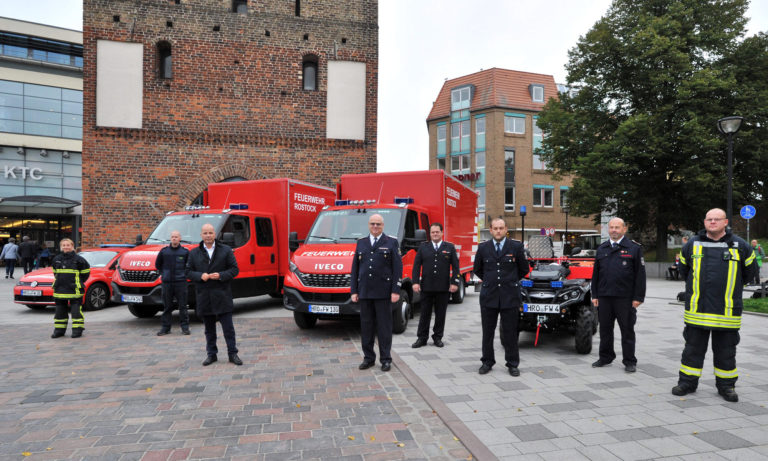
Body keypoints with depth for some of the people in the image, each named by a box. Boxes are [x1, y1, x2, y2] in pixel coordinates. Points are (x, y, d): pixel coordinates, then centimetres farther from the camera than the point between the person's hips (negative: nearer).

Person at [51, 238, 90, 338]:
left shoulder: (78, 259, -6)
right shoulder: (56, 259, 9)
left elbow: (85, 273, 2)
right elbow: (55, 272, 25)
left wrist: (78, 283, 3)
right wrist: (59, 282, 16)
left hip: (74, 290, -5)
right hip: (60, 290, 5)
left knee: (76, 310, -4)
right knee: (60, 311, 12)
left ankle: (77, 330, 3)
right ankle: (59, 330, 22)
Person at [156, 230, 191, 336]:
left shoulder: (185, 252, 1)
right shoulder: (164, 251, 6)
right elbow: (157, 264, 19)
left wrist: (184, 274, 2)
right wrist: (163, 273, 11)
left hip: (180, 282, -2)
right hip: (167, 282, 2)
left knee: (182, 305, 0)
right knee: (167, 306, 8)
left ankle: (185, 327, 8)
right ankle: (165, 327, 16)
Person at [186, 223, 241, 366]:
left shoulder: (226, 250, 2)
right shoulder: (194, 253, 8)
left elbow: (234, 269, 0)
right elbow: (188, 272, 7)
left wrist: (220, 275, -16)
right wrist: (200, 276, -12)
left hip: (222, 295, -2)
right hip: (204, 297, 2)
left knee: (228, 327, 0)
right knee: (209, 328, 12)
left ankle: (233, 354, 9)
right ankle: (211, 354, 23)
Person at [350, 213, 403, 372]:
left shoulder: (392, 243, 3)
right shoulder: (361, 243, 13)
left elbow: (397, 268, -2)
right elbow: (355, 268, 12)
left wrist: (395, 291, -10)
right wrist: (354, 291, 5)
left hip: (383, 292, -3)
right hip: (364, 293, 4)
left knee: (384, 327, 1)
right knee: (366, 327, 8)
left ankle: (386, 359, 11)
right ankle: (368, 358, 19)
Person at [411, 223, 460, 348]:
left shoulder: (450, 247, 8)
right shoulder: (423, 247, 9)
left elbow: (455, 266, 5)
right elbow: (416, 266, 5)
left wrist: (454, 283, -4)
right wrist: (415, 282, -5)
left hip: (443, 287, 0)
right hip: (426, 287, 0)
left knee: (440, 314, 7)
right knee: (425, 314, 5)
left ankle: (438, 337, 19)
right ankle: (421, 338, 12)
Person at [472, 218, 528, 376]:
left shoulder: (516, 246, 0)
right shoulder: (483, 247, 3)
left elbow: (524, 269, 11)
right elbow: (477, 269, 16)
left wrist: (510, 281, 12)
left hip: (510, 296, -1)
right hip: (488, 296, 2)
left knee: (510, 332, 5)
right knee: (487, 332, 9)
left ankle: (512, 364, 18)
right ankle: (487, 362, 22)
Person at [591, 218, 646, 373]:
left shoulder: (634, 248, 0)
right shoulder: (601, 249, 13)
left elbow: (640, 274, -3)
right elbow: (595, 273, 14)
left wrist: (638, 297, -8)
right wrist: (595, 295, 9)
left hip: (625, 298, -4)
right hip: (604, 297, 4)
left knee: (627, 330, 5)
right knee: (605, 329, 12)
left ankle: (629, 361, 16)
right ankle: (605, 357, 26)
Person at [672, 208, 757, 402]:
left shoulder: (739, 246, 2)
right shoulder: (692, 244, 4)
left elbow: (750, 272, 15)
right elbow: (683, 269, 20)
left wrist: (731, 289, 18)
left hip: (727, 311, 0)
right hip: (697, 310, 1)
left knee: (726, 351, 10)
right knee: (693, 348, 7)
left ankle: (726, 385, 24)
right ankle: (687, 382, 17)